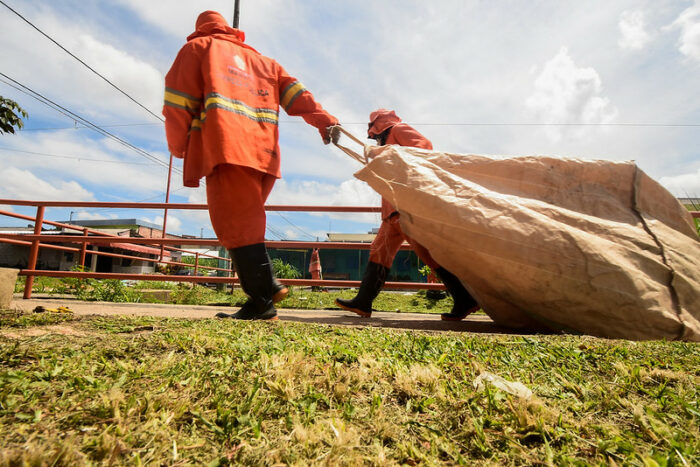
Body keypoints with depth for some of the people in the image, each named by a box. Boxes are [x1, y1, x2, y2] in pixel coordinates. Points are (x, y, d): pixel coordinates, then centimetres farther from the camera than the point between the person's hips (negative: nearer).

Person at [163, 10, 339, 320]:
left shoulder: (197, 47, 20)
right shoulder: (261, 60, 33)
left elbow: (178, 99, 9)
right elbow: (293, 91, 16)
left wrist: (178, 147, 17)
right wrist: (324, 120, 4)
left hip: (226, 149, -6)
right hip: (262, 152, 6)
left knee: (235, 226, -8)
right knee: (246, 223, 13)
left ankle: (262, 301, -12)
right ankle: (267, 285, 6)